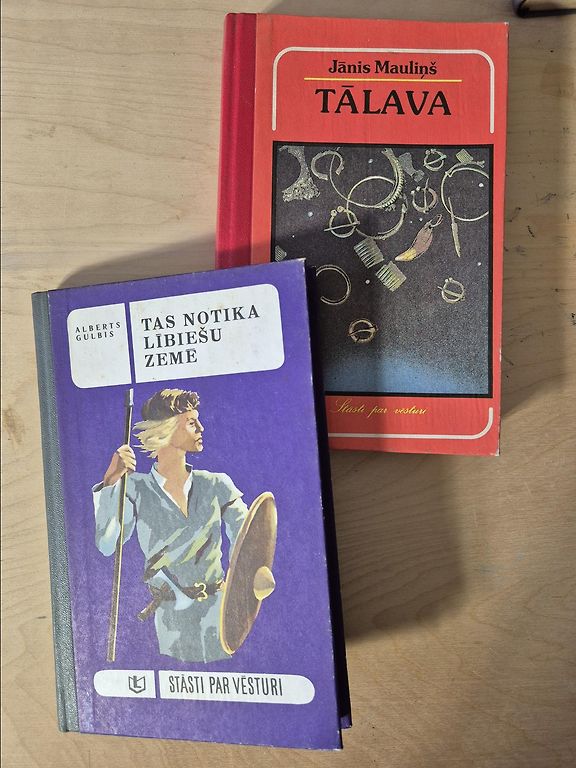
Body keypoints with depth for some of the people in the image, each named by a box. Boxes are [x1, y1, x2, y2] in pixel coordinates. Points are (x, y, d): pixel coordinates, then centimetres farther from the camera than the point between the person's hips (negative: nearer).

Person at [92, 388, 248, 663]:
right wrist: (110, 483, -17)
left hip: (221, 614, 1)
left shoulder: (216, 485, 1)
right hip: (171, 622, -1)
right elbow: (106, 545, -12)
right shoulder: (135, 489, -2)